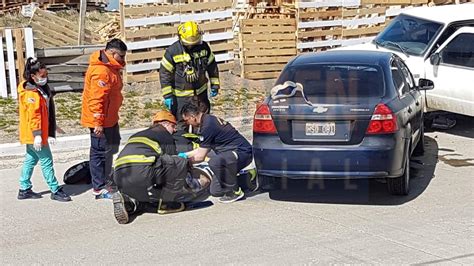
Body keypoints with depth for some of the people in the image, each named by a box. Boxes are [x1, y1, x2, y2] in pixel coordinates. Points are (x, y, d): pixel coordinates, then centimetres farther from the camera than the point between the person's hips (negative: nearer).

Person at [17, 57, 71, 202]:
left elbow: (47, 111, 20)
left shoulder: (41, 88, 12)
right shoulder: (31, 93, -19)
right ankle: (55, 191, 3)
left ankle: (24, 189, 24)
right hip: (34, 134, -10)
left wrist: (51, 132, 23)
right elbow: (33, 116, -24)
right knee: (46, 161, -4)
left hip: (31, 135, 10)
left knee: (31, 159, 15)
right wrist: (37, 135, -27)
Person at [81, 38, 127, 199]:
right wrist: (98, 123, -27)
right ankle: (99, 189, 6)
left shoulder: (110, 67, 11)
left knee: (112, 146, 21)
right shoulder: (101, 71, -23)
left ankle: (104, 178, 35)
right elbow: (96, 99, -27)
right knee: (100, 152, -2)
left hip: (110, 118, 11)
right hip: (100, 121, -11)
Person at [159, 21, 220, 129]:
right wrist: (167, 95, -12)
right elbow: (165, 73, -11)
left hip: (201, 93, 4)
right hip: (181, 95, -4)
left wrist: (215, 85, 9)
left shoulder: (204, 47, -6)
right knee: (181, 123, -2)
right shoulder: (172, 51, -17)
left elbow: (212, 66, 8)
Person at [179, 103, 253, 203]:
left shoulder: (208, 125, -22)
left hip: (242, 152, -10)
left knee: (214, 161, -38)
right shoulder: (209, 120, 8)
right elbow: (203, 149, 21)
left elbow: (200, 157, -15)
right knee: (215, 191, 6)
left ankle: (235, 192, -18)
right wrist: (185, 154, 22)